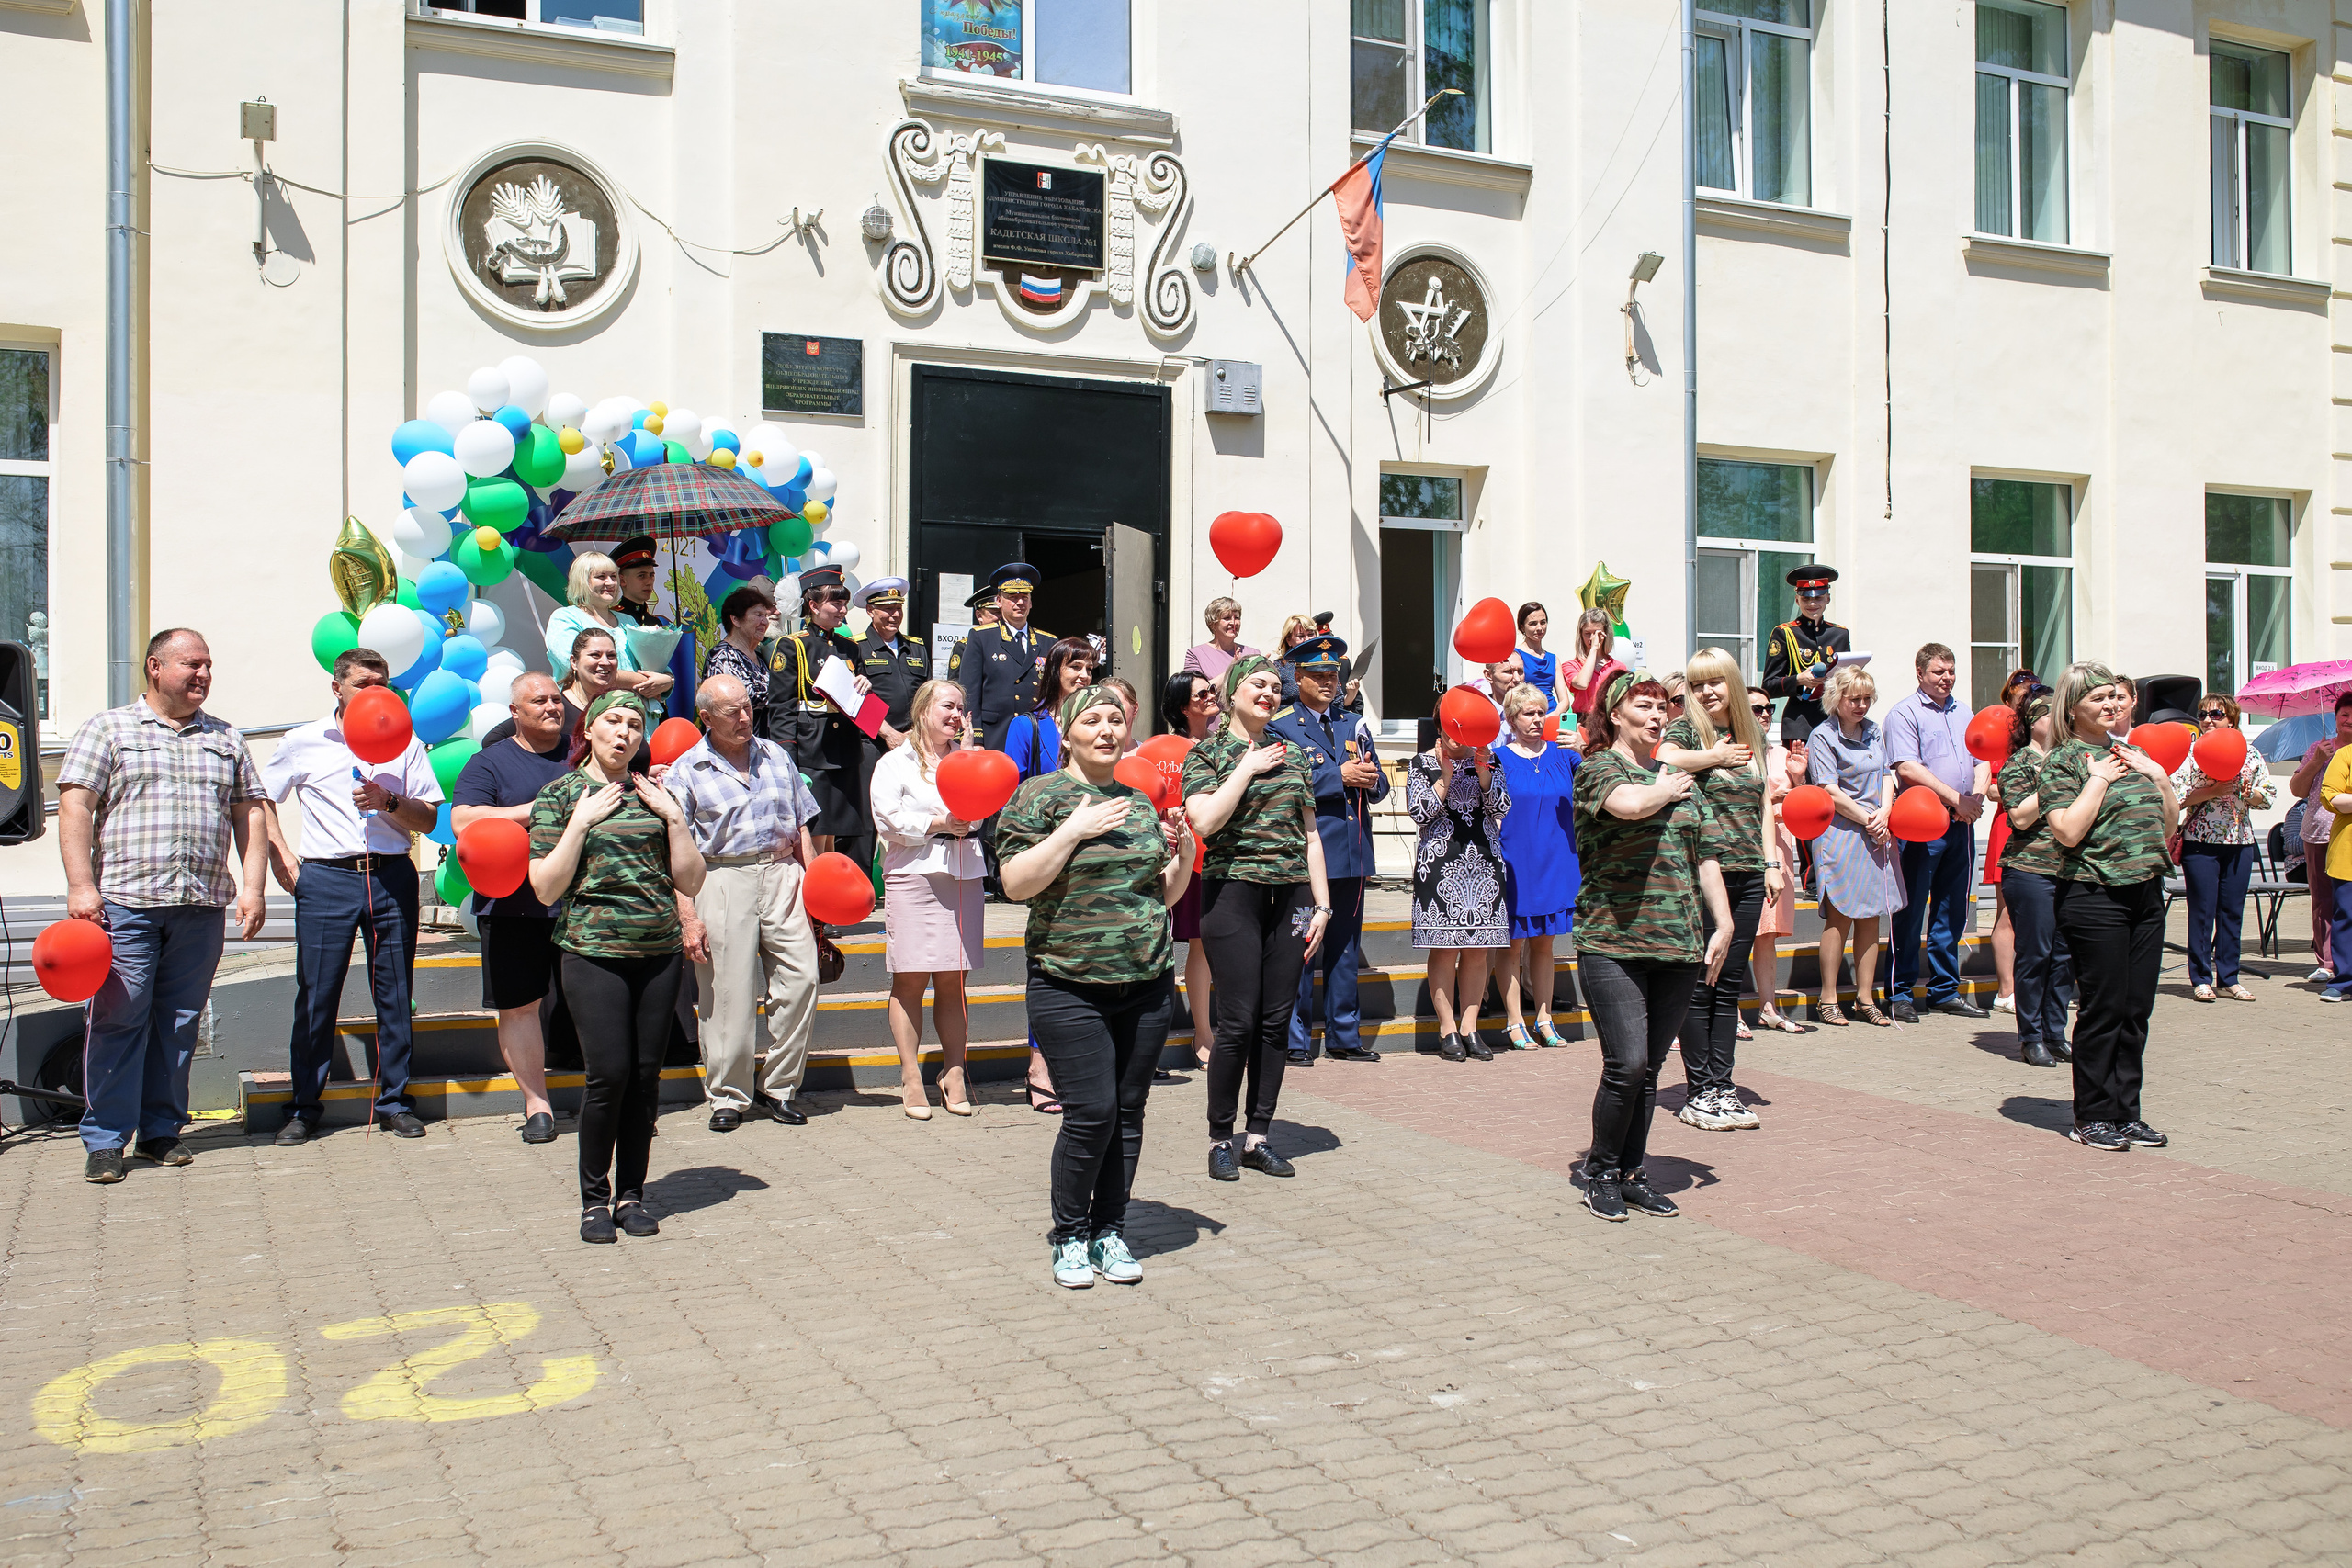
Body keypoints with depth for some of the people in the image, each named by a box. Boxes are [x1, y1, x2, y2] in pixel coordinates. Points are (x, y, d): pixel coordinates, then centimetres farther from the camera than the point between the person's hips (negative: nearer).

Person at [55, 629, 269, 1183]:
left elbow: (250, 815, 15)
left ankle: (161, 1131, 16)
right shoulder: (108, 729, 7)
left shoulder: (226, 740, 17)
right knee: (118, 1019, -5)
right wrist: (81, 886, -11)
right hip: (125, 902, -3)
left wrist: (252, 887, 4)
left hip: (202, 908, 3)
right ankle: (105, 1141, 2)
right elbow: (75, 807, -1)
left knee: (180, 1023, 6)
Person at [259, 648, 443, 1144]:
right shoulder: (303, 743, 8)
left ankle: (395, 1102, 14)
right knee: (316, 995, -1)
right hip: (326, 879, -1)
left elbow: (429, 819, 7)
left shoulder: (405, 743, 10)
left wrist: (389, 801, -11)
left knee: (395, 994, 4)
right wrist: (280, 854, 5)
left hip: (392, 877, 1)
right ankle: (304, 1107, 11)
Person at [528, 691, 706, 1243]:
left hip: (660, 952, 3)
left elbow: (690, 883, 8)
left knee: (646, 1075, 4)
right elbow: (546, 888, -4)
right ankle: (594, 1198, 8)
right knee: (609, 1073, -9)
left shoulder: (655, 795, 11)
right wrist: (581, 821, -10)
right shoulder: (561, 795, 3)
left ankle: (631, 1194, 16)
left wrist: (673, 818, -1)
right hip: (595, 952, -3)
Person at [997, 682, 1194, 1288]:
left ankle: (1111, 1231, 21)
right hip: (1070, 987, -5)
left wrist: (1184, 853, 1)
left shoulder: (1140, 801, 14)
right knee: (1091, 1113, -8)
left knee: (1128, 1113, 7)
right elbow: (1016, 884, -12)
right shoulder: (1040, 796, -2)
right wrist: (1074, 831, -18)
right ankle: (1069, 1236, 12)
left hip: (1147, 985, 5)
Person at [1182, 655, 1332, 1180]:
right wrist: (1248, 767, -9)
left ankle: (1259, 1136, 15)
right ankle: (1220, 1139, 8)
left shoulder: (1293, 755, 15)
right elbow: (1205, 821, -15)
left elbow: (1310, 835, 15)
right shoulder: (1207, 753, 2)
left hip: (1290, 895, 5)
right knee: (1239, 1022, -6)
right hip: (1234, 893, -4)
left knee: (1277, 1021, 5)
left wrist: (1321, 904, 9)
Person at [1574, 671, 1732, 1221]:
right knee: (1626, 1064, -10)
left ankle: (1632, 1173, 21)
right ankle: (1600, 1172, 8)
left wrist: (1723, 925, 12)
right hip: (1613, 943, -6)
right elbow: (1629, 804, -25)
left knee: (1649, 1070, 9)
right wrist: (1665, 790, -5)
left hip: (1680, 945, 6)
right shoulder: (1599, 768, -2)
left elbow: (1703, 859, 20)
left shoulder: (1679, 777, 18)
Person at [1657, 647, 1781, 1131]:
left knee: (1731, 984, 9)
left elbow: (1763, 803, 16)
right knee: (1700, 985, 0)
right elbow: (1664, 761, -26)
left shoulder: (1752, 736, 14)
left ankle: (1722, 1086, 16)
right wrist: (1716, 755, -14)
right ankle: (1698, 1091, 7)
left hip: (1747, 875, 6)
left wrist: (1771, 862, 8)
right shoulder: (1686, 729, -3)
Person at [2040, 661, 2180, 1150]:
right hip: (2094, 895, -7)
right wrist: (2099, 779, -13)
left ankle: (2125, 1112, 18)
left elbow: (2169, 829, 17)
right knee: (2104, 1009, -3)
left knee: (2136, 1010, 9)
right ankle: (2092, 1116, 8)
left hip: (2146, 894, 7)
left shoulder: (2132, 754, 16)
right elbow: (2068, 832, -18)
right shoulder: (2063, 761, -5)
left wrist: (2160, 776, 5)